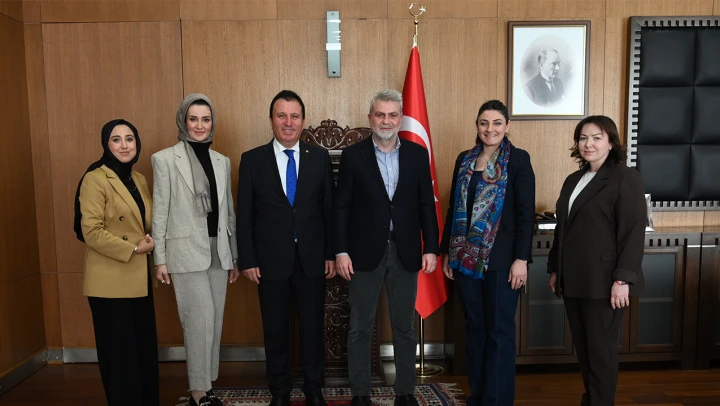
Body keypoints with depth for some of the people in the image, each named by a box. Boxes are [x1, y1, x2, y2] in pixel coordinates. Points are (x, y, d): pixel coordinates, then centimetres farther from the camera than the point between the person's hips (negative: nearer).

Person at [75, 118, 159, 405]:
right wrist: (133, 249, -16)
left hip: (138, 278, 7)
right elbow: (91, 231, -19)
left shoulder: (139, 180, 11)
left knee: (144, 347, 14)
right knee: (120, 350, 5)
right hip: (110, 281, -7)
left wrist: (150, 243, 0)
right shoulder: (95, 179, -12)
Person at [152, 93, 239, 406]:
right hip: (186, 251, -5)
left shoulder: (222, 162, 10)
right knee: (200, 320, -6)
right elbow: (160, 212, -4)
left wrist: (234, 255, 12)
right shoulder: (165, 159, -3)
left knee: (215, 321, 10)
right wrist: (159, 258, -6)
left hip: (218, 250, 5)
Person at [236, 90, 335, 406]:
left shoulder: (320, 157, 2)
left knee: (313, 328, 11)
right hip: (271, 260, 0)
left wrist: (331, 254, 0)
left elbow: (329, 209, 3)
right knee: (275, 331, 12)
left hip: (312, 259, 1)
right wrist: (247, 260, -4)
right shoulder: (252, 160, -1)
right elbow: (244, 215, -1)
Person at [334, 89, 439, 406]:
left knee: (404, 326, 12)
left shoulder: (417, 154, 4)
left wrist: (431, 248, -1)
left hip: (405, 252, 2)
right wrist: (341, 252, -8)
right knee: (360, 327, 8)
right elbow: (341, 207, -2)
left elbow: (426, 205, 4)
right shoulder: (353, 155, -1)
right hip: (365, 252, -1)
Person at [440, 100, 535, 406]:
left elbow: (526, 213, -8)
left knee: (499, 330, 4)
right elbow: (454, 208, 12)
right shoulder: (464, 160, 10)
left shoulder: (518, 159, -4)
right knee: (474, 327, 12)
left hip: (501, 258, -4)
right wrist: (447, 252, 10)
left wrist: (521, 258, -14)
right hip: (467, 256, 5)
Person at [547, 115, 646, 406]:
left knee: (601, 349, 3)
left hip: (603, 281, -6)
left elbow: (634, 233, -12)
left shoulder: (625, 178, -5)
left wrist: (623, 279, -18)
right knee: (582, 348, 13)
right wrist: (555, 269, 17)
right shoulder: (573, 180, 15)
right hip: (574, 280, 7)